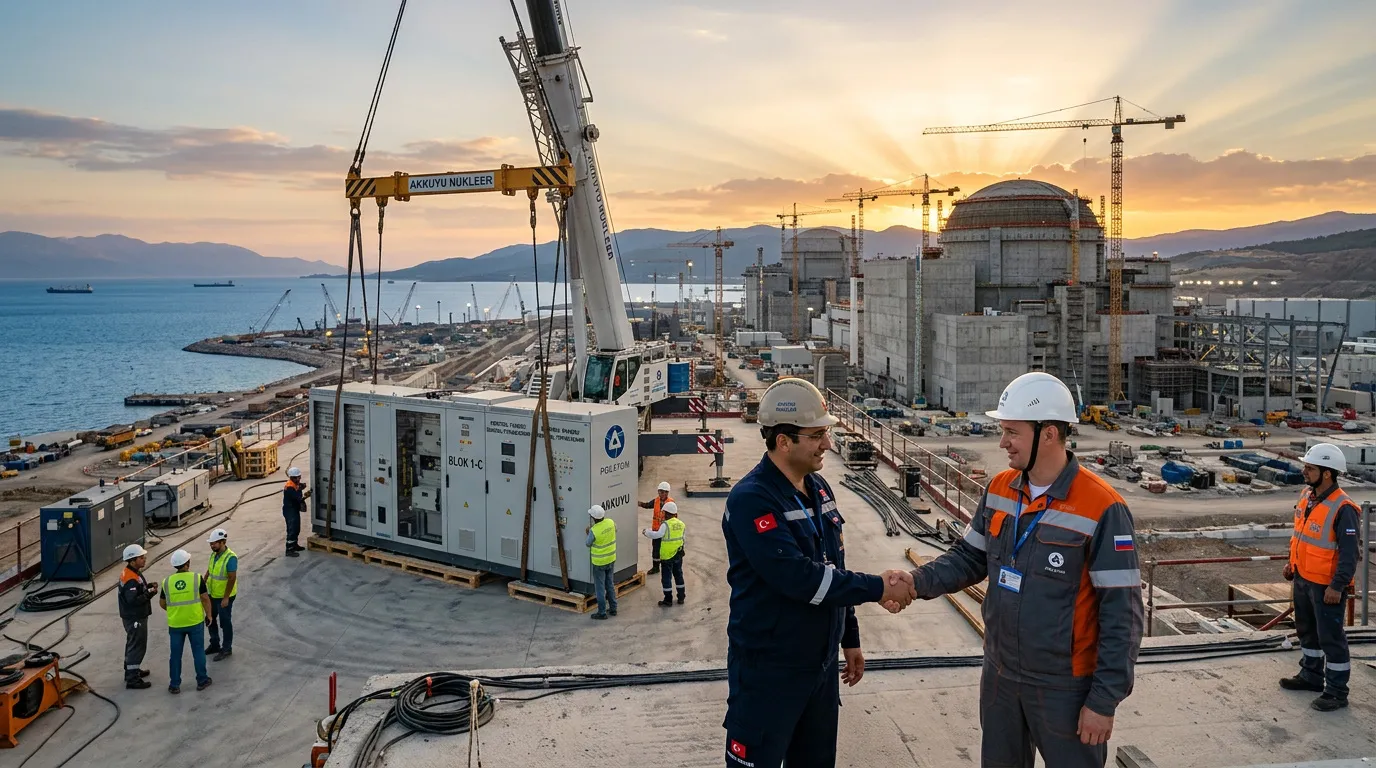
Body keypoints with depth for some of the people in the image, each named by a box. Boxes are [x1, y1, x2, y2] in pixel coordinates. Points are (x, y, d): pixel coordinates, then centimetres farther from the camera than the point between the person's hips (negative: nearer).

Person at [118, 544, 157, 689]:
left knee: (133, 644, 23)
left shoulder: (130, 572, 6)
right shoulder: (131, 579, -27)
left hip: (134, 616, 11)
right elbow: (133, 600, -32)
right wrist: (149, 594, -27)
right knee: (137, 646, -4)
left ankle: (131, 670, 38)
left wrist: (147, 587, 0)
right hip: (135, 618, -11)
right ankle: (132, 679, 2)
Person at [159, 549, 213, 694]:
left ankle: (174, 685, 18)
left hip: (175, 624, 2)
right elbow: (205, 598, -9)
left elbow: (162, 603, 8)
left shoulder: (167, 581, -3)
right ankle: (202, 681, 20)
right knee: (198, 651, 12)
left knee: (176, 654, 12)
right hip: (195, 622, -2)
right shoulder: (197, 578, -11)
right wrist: (208, 615, 5)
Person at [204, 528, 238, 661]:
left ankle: (227, 649, 19)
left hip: (224, 597, -8)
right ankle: (214, 644, 36)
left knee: (225, 622, 5)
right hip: (212, 594, 8)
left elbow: (232, 578, -23)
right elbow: (209, 571, 13)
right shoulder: (214, 554, 1)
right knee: (210, 619, 19)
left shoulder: (230, 558, -24)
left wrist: (226, 598, -22)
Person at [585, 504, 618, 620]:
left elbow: (588, 544, -9)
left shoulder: (594, 530, -26)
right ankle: (613, 609, 29)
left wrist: (588, 532, 8)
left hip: (599, 562, -6)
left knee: (600, 588, 6)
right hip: (611, 559, 6)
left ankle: (602, 613, 13)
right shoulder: (611, 522, -11)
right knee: (610, 585, 20)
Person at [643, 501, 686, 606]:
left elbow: (657, 535, -21)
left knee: (666, 577, 3)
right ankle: (681, 597, 25)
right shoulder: (681, 524, 4)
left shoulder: (666, 525, -18)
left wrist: (647, 531, -6)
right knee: (678, 575, 18)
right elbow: (682, 538, 10)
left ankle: (668, 600, 7)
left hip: (667, 555, -7)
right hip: (678, 555, 7)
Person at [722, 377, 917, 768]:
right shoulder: (751, 499, -20)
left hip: (821, 662, 8)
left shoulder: (819, 487, 6)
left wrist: (850, 639, 18)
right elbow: (797, 577, -28)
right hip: (768, 669, -8)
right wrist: (878, 588, -22)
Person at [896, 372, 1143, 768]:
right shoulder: (999, 489, -1)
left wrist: (1105, 700, -16)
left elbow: (1121, 616, -18)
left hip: (1065, 687, -6)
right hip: (1000, 676, 6)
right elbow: (969, 557, 7)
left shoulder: (1102, 509, -20)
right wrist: (918, 582, -11)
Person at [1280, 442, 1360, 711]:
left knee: (1330, 637, 1)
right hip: (1303, 578, 9)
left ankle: (1336, 691, 12)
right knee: (1307, 630, 22)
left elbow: (1349, 552, -22)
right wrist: (1292, 562, 17)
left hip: (1326, 585, -9)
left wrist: (1337, 586, -23)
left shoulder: (1342, 508, -23)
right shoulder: (1306, 496, 3)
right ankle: (1311, 675, 38)